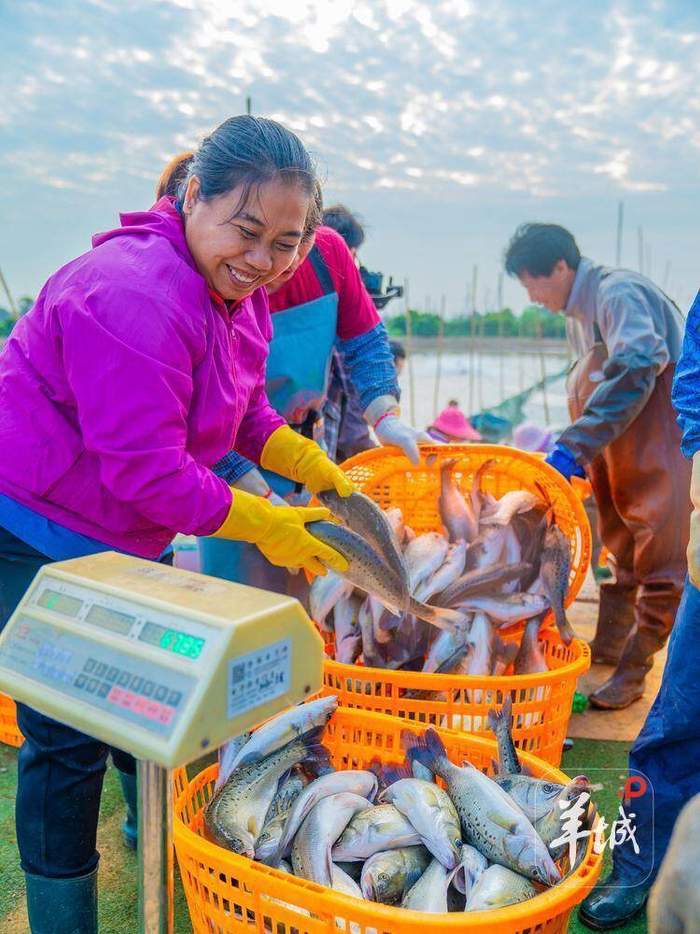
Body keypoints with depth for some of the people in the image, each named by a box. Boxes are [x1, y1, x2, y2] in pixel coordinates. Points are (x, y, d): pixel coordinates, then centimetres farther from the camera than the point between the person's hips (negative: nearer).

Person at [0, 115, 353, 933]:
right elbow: (147, 470, -30)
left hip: (126, 530, 9)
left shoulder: (239, 293, 1)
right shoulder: (136, 296, -30)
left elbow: (244, 412, 10)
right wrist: (264, 527, -21)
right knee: (69, 735, -1)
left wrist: (311, 466, -7)